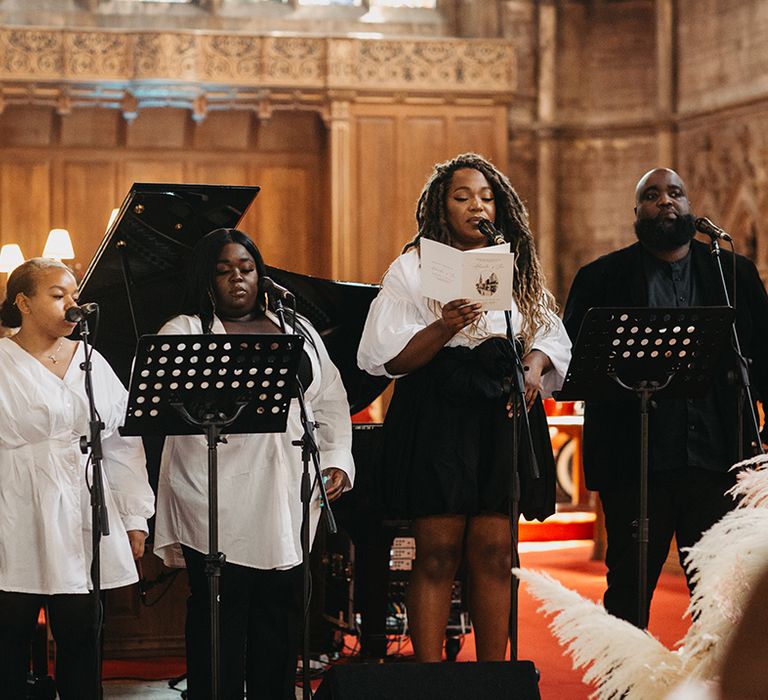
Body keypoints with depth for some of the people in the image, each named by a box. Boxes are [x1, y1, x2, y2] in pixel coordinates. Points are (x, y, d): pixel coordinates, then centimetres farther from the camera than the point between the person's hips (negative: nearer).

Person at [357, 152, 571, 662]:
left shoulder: (518, 267, 16)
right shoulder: (415, 266, 3)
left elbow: (551, 335, 13)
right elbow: (389, 357, -5)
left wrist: (534, 367, -8)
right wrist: (445, 327, -21)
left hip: (504, 415, 3)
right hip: (437, 420, -3)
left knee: (494, 551, 1)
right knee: (438, 552, -5)